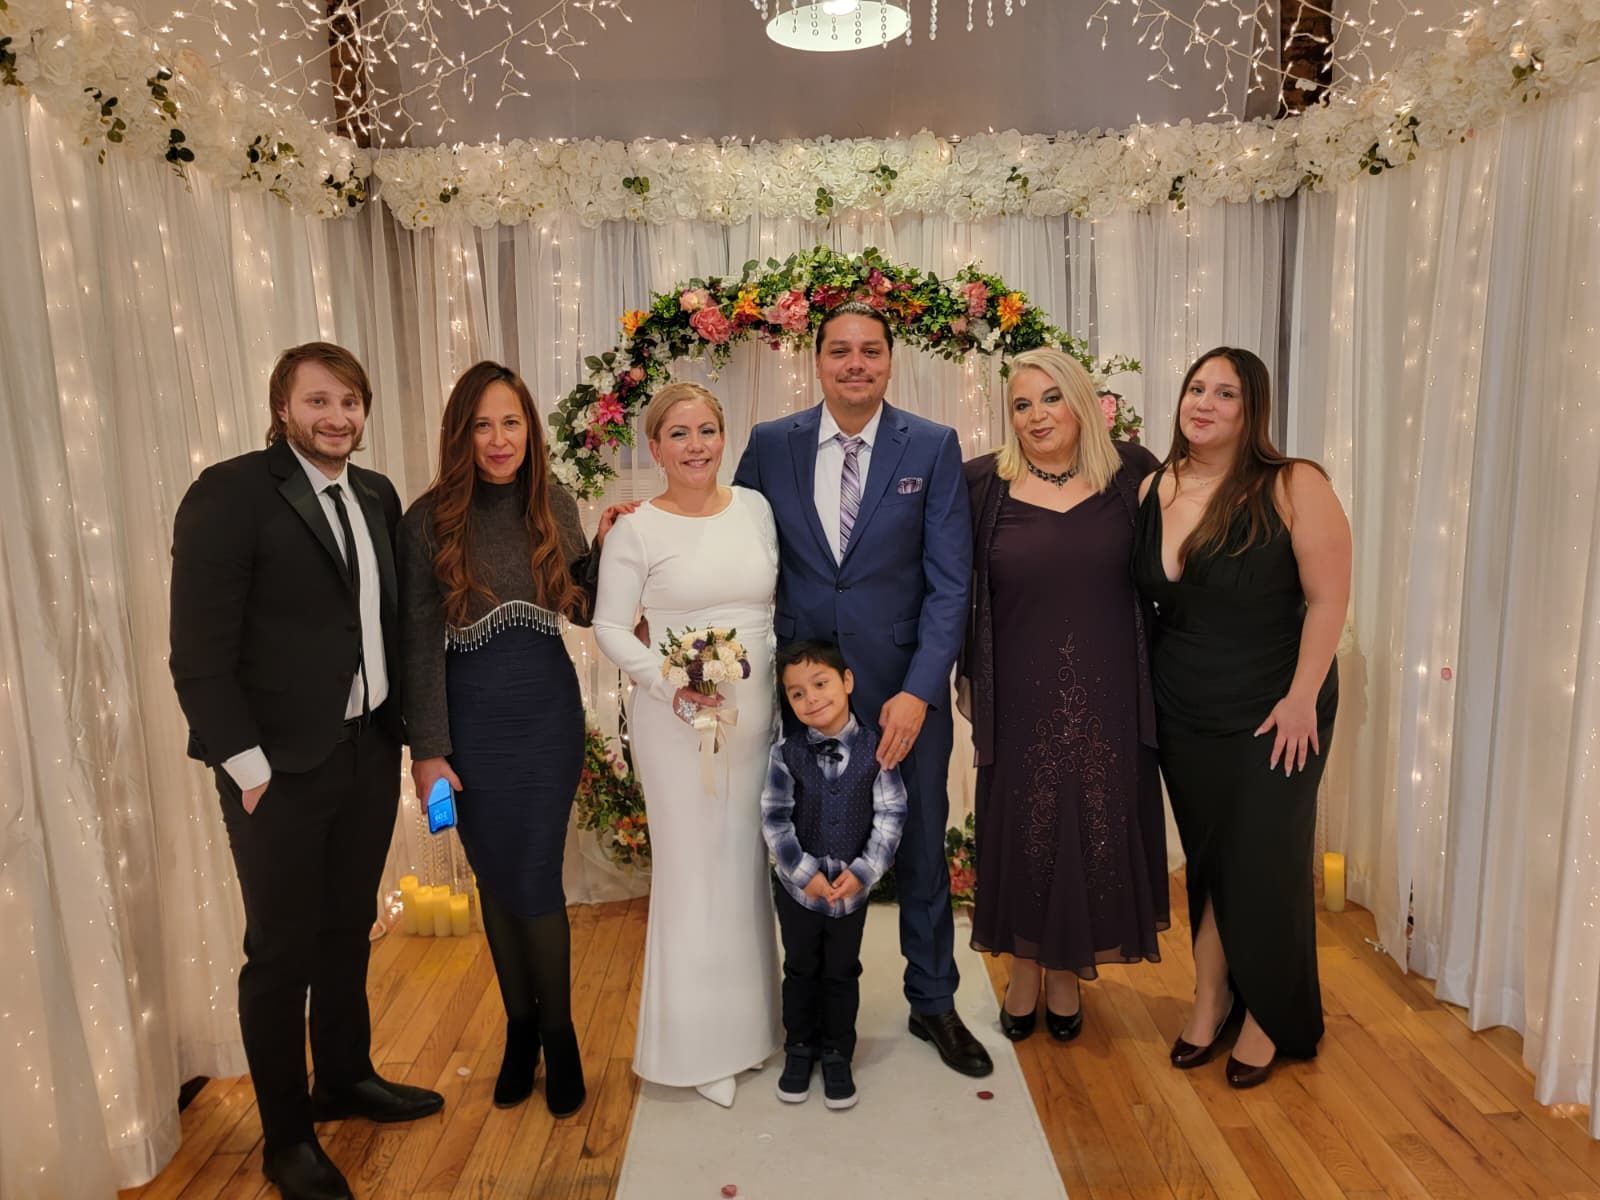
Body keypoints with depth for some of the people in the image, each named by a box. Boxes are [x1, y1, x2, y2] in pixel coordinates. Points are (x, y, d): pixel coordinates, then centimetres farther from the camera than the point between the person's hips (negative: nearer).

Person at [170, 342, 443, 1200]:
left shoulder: (377, 495, 7)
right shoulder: (231, 492, -12)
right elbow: (199, 651, -15)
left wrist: (404, 723, 6)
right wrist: (246, 763, -16)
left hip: (370, 751, 6)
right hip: (281, 766, -5)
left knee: (348, 932, 20)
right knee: (281, 951, 9)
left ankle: (346, 1079, 40)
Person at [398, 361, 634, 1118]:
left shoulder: (555, 506, 0)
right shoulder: (429, 520, -7)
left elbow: (583, 611, 9)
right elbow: (420, 645, -5)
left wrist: (605, 547, -6)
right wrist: (427, 751, -5)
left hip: (548, 713, 1)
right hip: (472, 721, 0)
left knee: (536, 880, 2)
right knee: (496, 881, 11)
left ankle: (558, 1034, 25)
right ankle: (520, 1026, 33)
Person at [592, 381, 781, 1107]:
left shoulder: (756, 508, 5)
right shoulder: (637, 530, -6)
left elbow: (785, 602, 10)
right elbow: (609, 626, -6)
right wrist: (667, 681, -19)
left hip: (758, 713, 4)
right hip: (680, 718, -3)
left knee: (751, 863, 12)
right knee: (695, 868, 5)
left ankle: (750, 1020, 32)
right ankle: (702, 1043, 22)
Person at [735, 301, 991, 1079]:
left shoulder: (932, 447, -4)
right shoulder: (770, 445, 0)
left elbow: (949, 582, -8)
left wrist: (918, 692, -16)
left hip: (905, 689, -1)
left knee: (922, 850, 13)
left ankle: (933, 1004, 36)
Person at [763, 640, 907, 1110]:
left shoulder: (876, 749, -11)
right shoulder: (786, 754, -11)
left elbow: (890, 817, -11)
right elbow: (775, 821, -11)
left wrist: (862, 871, -17)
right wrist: (806, 873, -17)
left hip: (853, 887, 0)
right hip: (799, 887, 0)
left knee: (842, 973, 15)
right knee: (800, 971, 17)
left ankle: (837, 1054, 34)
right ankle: (799, 1049, 37)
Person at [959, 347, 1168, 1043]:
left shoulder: (1132, 475, 0)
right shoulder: (983, 485, -3)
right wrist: (966, 678, -1)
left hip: (1106, 699, 1)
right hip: (1021, 699, -1)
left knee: (1094, 832, 11)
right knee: (1020, 832, 10)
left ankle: (1066, 973, 33)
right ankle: (1023, 973, 32)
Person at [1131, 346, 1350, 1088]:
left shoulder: (1292, 487, -14)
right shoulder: (1153, 491, -1)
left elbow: (1328, 599, -14)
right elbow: (1143, 599, 9)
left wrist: (1301, 699, -14)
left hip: (1271, 714, -4)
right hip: (1181, 714, 4)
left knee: (1265, 865, 7)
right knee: (1206, 858, 14)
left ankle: (1269, 1018, 28)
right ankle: (1210, 999, 31)